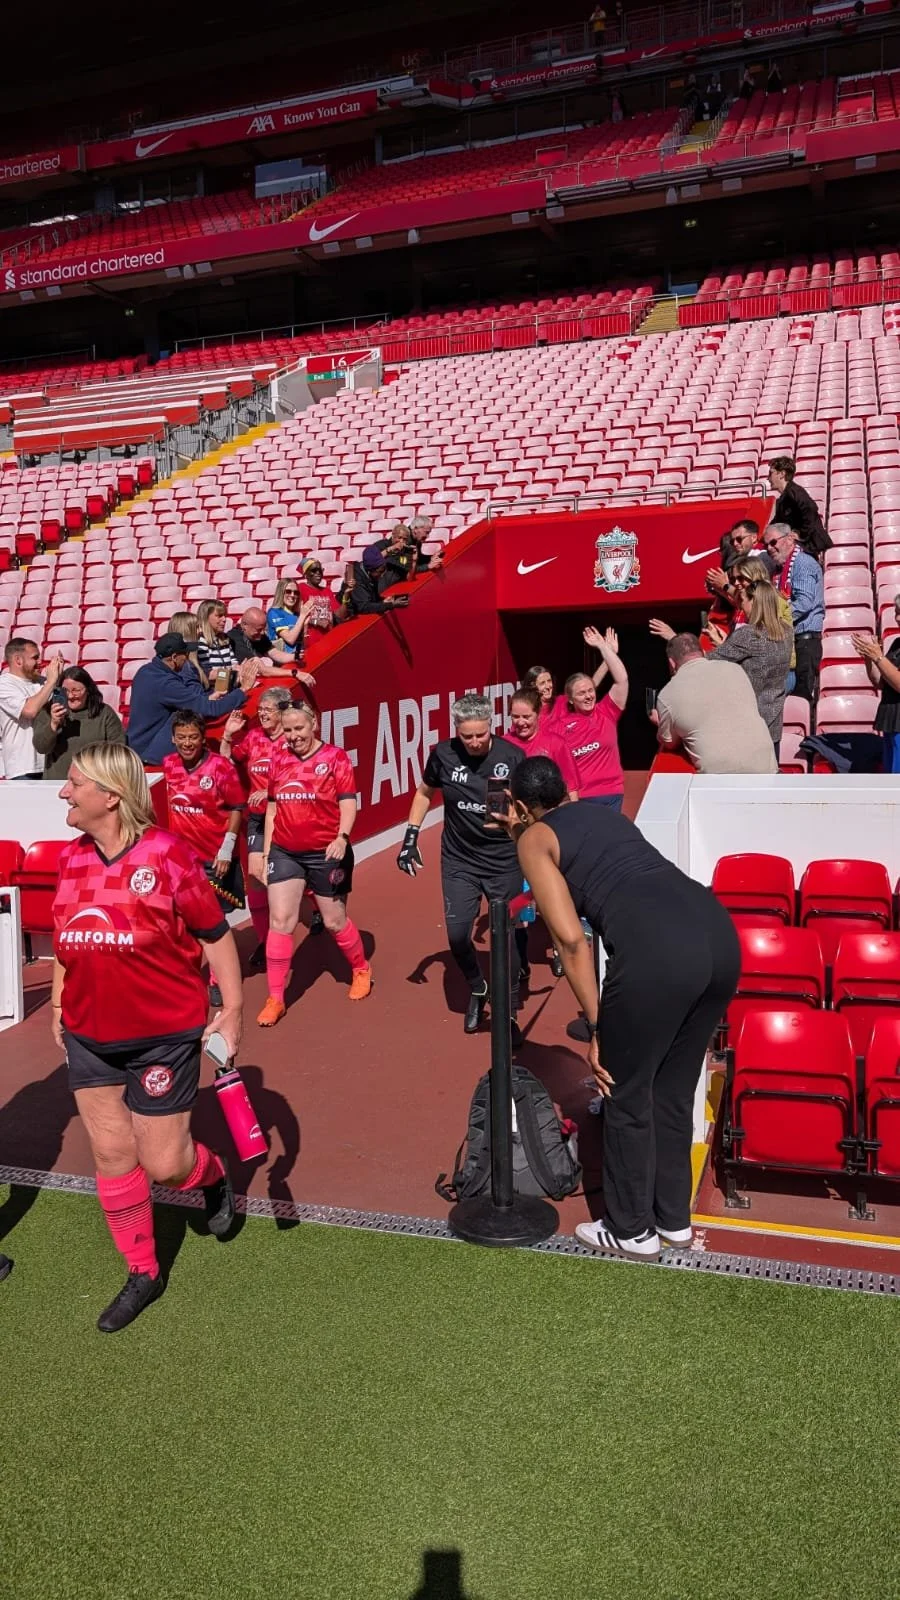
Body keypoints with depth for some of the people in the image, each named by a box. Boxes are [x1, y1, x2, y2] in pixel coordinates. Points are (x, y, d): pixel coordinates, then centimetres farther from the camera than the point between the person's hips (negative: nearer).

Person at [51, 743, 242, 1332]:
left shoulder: (167, 854, -16)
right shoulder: (72, 858, 1)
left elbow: (216, 934, -10)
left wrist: (232, 1009, -10)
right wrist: (58, 1003, 16)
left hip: (164, 1036, -5)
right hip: (89, 1038, 6)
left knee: (163, 1164, 3)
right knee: (111, 1154, 11)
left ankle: (214, 1176, 39)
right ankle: (143, 1274, 29)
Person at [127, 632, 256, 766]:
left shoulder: (146, 671, 0)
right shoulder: (165, 684, -27)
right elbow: (210, 709, -28)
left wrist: (207, 699, 5)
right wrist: (243, 689, -20)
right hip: (149, 752, -9)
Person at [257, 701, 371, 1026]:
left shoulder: (335, 757, -8)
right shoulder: (278, 759, 5)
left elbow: (348, 804, -11)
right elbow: (272, 807, 13)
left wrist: (342, 837, -28)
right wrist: (266, 850, 11)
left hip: (326, 852, -3)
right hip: (285, 852, 3)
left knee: (334, 921, 9)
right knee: (280, 921, -2)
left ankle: (361, 969, 37)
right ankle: (275, 999, 7)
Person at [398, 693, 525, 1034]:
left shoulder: (512, 756, -14)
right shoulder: (443, 754, -8)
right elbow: (424, 793, 10)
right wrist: (410, 838, 5)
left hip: (505, 861, -1)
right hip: (459, 860, 2)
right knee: (457, 934, -3)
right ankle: (477, 988, 27)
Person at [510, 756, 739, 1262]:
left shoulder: (534, 838, 13)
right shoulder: (604, 813, 31)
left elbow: (571, 938, 2)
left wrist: (597, 1028, 8)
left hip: (657, 947, -7)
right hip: (718, 930, 7)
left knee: (627, 1096, 16)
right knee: (673, 1090, 25)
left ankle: (632, 1232, 33)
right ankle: (673, 1220, 41)